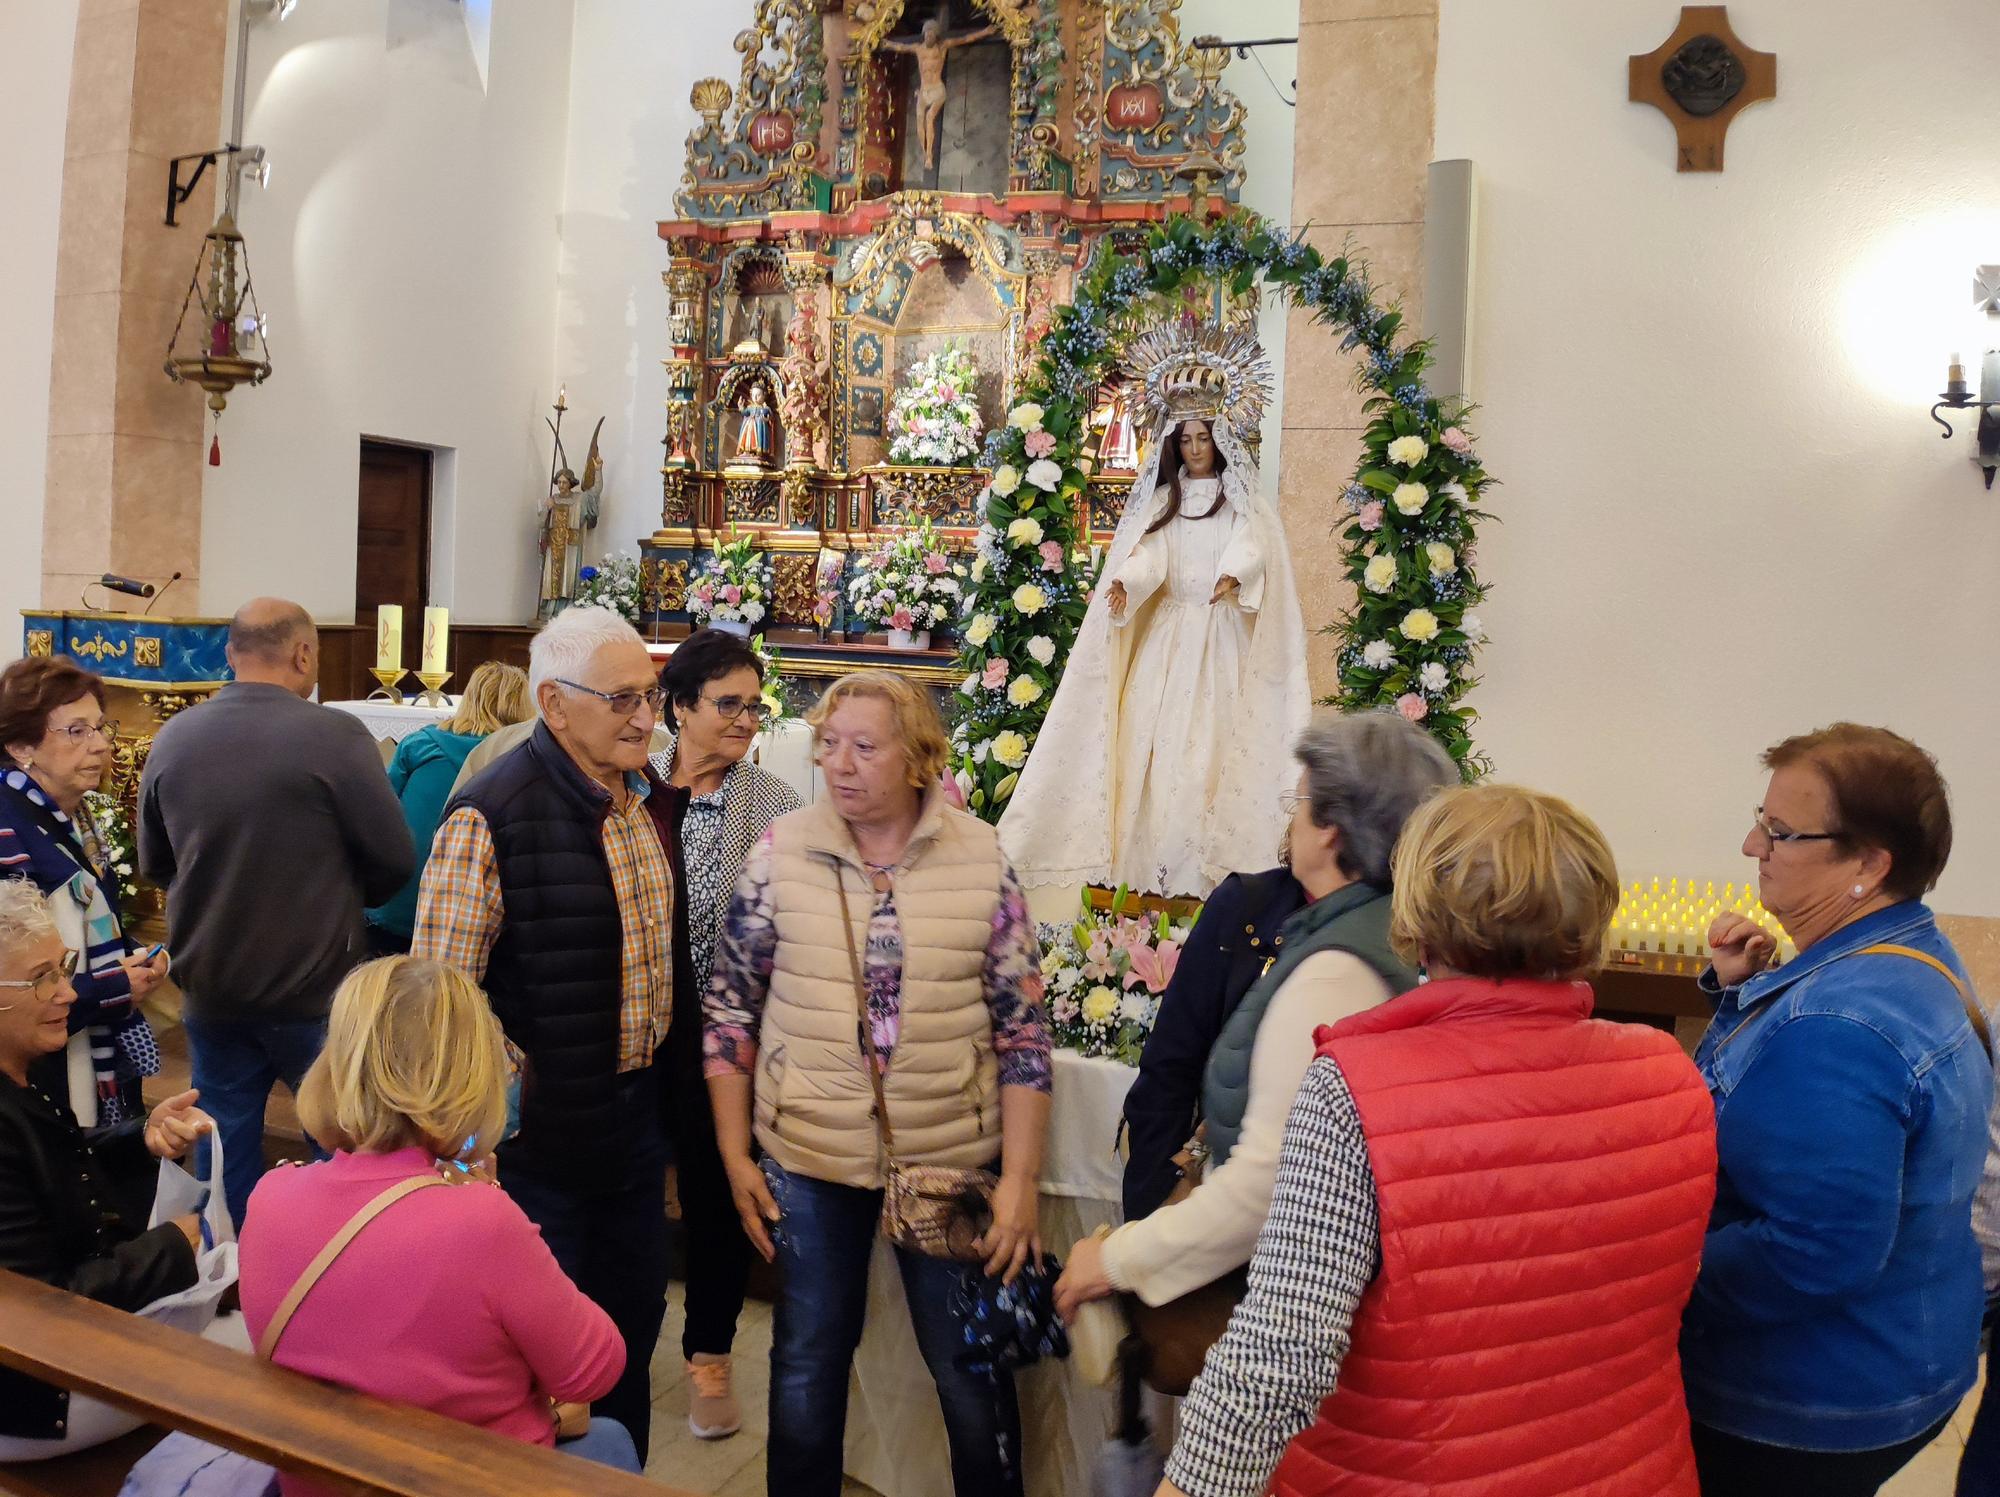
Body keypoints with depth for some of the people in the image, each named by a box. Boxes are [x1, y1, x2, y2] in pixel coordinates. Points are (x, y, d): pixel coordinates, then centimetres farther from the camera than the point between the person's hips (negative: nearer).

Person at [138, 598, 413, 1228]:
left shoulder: (172, 739, -4)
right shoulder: (334, 735, -18)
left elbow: (154, 864, 9)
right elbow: (394, 861, -12)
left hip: (209, 990, 4)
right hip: (316, 992, -3)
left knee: (226, 1153, 16)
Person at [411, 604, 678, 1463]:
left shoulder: (648, 797, 4)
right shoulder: (489, 818, -19)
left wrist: (663, 1086, 14)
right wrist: (516, 1092, -19)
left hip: (639, 1113, 7)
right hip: (543, 1133, -7)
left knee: (632, 1326, 21)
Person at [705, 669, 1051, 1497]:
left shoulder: (982, 858, -7)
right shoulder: (781, 852, -5)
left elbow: (1022, 1027, -4)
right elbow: (730, 1007, 3)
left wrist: (1020, 1179, -6)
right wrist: (735, 1154, 2)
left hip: (954, 1160, 0)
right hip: (808, 1158, 1)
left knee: (974, 1368, 13)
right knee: (807, 1364, 16)